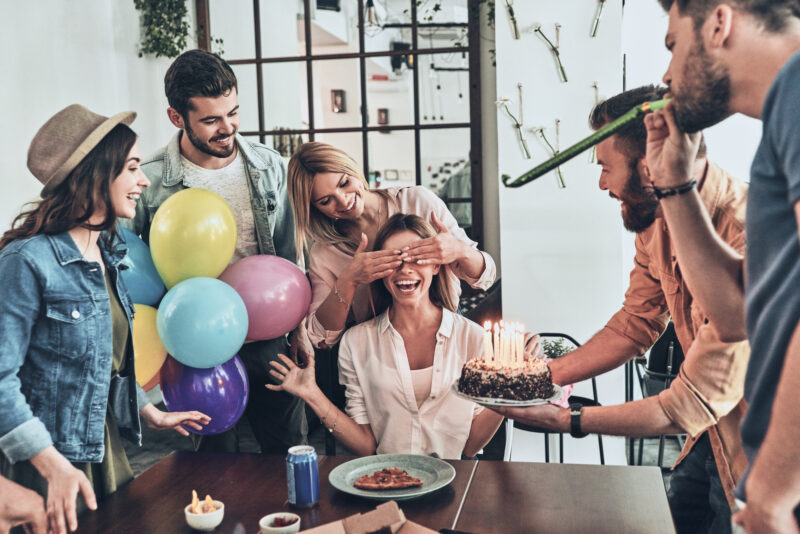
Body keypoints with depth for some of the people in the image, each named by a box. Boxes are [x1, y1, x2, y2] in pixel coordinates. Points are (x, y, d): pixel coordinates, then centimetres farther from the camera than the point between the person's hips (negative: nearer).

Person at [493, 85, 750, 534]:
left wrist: (568, 420, -21)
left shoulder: (747, 239, -33)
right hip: (712, 439, 7)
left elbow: (695, 404, -28)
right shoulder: (658, 220, -5)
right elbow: (636, 324, 7)